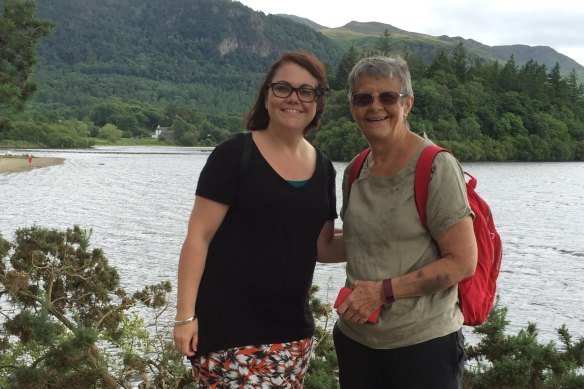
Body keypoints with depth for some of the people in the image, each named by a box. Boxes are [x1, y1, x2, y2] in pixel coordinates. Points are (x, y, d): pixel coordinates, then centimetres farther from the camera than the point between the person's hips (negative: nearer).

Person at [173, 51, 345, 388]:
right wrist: (186, 315, -14)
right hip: (230, 327, -5)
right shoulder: (235, 154, -8)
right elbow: (198, 237, -9)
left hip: (293, 330, 6)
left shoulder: (323, 168, 8)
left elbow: (321, 246, 13)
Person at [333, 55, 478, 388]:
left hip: (424, 344, -5)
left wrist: (384, 291, -19)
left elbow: (463, 261, -15)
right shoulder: (355, 172, 6)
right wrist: (353, 298, 2)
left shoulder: (436, 167, -12)